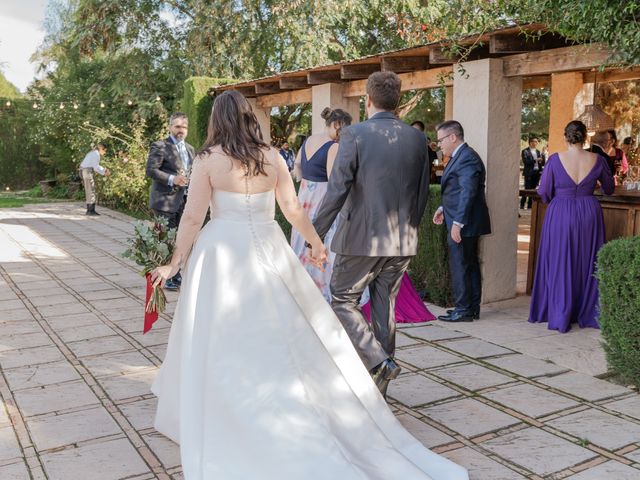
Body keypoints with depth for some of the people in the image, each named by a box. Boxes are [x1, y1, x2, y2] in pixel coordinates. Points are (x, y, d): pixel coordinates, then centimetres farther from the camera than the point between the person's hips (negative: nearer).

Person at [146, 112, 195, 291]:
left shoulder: (190, 149, 19)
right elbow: (151, 170, -13)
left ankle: (176, 276, 20)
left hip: (184, 200, 7)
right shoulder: (160, 146, -5)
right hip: (166, 201, -7)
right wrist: (171, 179, -23)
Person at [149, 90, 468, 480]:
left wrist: (176, 262, 4)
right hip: (267, 250, 3)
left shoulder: (207, 159, -6)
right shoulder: (272, 157, 2)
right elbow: (294, 210, 6)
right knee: (285, 335, 13)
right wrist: (316, 242, 21)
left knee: (221, 343, 8)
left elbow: (193, 218, -7)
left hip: (222, 252, -3)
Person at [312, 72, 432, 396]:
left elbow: (337, 191, -14)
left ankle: (378, 361, -5)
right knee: (385, 307, 15)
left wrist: (316, 234, -6)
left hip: (362, 238, -5)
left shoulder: (355, 135, -11)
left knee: (343, 301, 11)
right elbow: (422, 194, 9)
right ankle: (378, 388, 24)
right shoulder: (417, 139, 4)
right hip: (402, 241, 6)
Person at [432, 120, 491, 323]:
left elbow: (468, 192, -23)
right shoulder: (460, 156, 16)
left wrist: (457, 222, -24)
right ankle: (472, 308, 23)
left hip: (463, 223, -10)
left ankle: (463, 310, 3)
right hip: (465, 223, 10)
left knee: (459, 266, -4)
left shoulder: (467, 158, -16)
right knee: (470, 264, 14)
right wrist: (443, 208, 15)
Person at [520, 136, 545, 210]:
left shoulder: (538, 152, 17)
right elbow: (525, 161, -14)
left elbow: (542, 163, 18)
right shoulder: (525, 151, 0)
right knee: (527, 189, -7)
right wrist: (535, 160, -20)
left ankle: (530, 205, 8)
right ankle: (522, 205, 0)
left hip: (537, 173, 5)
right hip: (529, 173, -5)